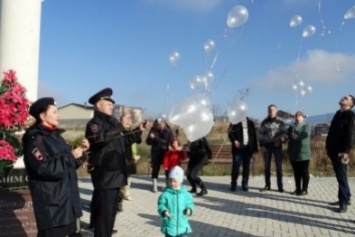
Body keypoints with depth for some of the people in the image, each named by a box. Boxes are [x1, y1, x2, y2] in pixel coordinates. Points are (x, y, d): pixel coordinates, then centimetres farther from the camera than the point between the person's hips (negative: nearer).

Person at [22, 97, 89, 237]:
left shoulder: (55, 136, 15)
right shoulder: (35, 140, -13)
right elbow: (46, 168, -26)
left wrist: (80, 153, 1)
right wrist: (71, 156, -18)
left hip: (69, 199, 9)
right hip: (51, 204, -9)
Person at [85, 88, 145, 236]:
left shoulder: (114, 122, 17)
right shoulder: (95, 123, -12)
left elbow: (124, 142, 24)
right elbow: (98, 139, -33)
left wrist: (138, 132, 13)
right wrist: (116, 132, -44)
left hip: (115, 173, 9)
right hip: (104, 175, -9)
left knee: (111, 210, 18)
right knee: (104, 211, -8)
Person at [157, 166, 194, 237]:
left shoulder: (185, 194, -4)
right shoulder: (165, 194, -10)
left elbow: (189, 203, 4)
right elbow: (161, 205, -8)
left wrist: (189, 209, -16)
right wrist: (164, 211, -27)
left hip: (182, 224, 2)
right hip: (169, 224, -2)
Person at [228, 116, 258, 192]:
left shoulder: (250, 122, 14)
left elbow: (254, 135, 13)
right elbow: (230, 132, -5)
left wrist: (255, 147, 6)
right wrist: (234, 140, -23)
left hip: (248, 147, 3)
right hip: (238, 147, -3)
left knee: (246, 167, 4)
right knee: (236, 166, -5)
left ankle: (245, 184, 12)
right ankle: (233, 184, 4)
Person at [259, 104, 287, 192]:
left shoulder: (280, 122, 3)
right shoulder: (264, 122, 6)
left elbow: (284, 133, 1)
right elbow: (261, 134, 6)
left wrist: (280, 141, -16)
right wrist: (261, 145, -3)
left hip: (277, 146, -1)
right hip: (267, 146, 2)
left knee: (279, 166, 0)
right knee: (266, 166, 6)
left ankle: (280, 186, 7)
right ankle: (267, 185, 14)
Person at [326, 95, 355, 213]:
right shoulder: (338, 114, 17)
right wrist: (328, 146, 15)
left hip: (341, 151, -8)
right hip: (334, 150, 8)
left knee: (342, 176, -4)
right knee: (340, 176, 15)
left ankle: (344, 202, 1)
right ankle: (345, 198, 25)